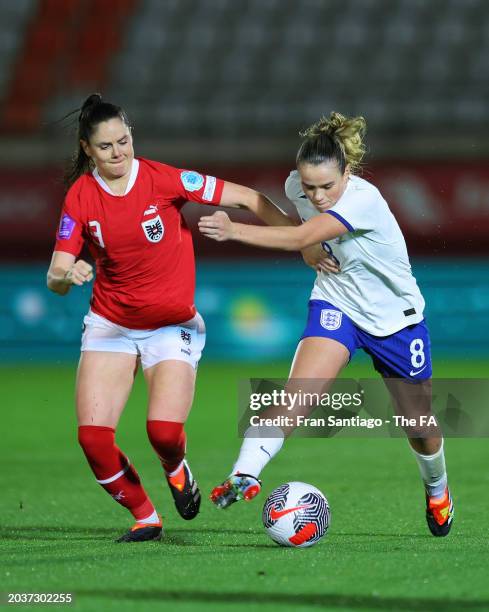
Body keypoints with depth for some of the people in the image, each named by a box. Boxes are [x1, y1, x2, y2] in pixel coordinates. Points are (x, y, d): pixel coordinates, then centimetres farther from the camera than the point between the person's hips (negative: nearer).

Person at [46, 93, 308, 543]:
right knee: (93, 435, -13)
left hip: (172, 327, -2)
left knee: (165, 430, -22)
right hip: (109, 327, 2)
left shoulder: (164, 180, -13)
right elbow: (55, 278, -7)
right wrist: (67, 276, -31)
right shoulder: (80, 197, -6)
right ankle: (145, 517, 10)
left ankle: (177, 470, 17)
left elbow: (248, 199, -9)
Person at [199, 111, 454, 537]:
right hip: (336, 305, 3)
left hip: (396, 316, -3)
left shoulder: (364, 200, -33)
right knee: (299, 390, -27)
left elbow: (300, 238, -45)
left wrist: (234, 231, -54)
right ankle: (245, 475, -34)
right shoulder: (296, 187, -13)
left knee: (419, 428, 12)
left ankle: (437, 490, 43)